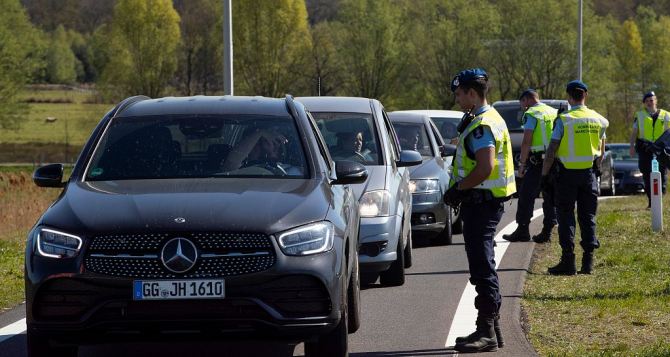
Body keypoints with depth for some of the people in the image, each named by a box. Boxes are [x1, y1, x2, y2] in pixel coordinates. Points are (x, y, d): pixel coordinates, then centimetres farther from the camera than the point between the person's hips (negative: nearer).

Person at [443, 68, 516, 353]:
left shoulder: (483, 126, -17)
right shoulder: (485, 120, 16)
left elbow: (485, 168, -26)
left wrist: (458, 188, -16)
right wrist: (459, 189, 11)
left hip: (482, 203, -11)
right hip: (482, 201, 11)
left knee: (482, 268, -10)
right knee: (483, 267, 16)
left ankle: (486, 332, -10)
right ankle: (491, 329, 22)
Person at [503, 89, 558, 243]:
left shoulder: (531, 114, -6)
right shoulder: (554, 113, 15)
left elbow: (526, 142, -12)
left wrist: (522, 164, -8)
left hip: (538, 161, -7)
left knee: (526, 195, 0)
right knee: (550, 197, 11)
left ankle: (522, 230, -1)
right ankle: (547, 231, 10)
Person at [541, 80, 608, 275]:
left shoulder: (564, 120, -11)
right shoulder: (598, 120, 4)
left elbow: (551, 151, -12)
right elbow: (601, 150, 12)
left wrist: (544, 174, -5)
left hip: (567, 173, -4)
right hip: (589, 174, 4)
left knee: (566, 216, 2)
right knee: (588, 216, 9)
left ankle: (568, 260, -3)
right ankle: (588, 261, 5)